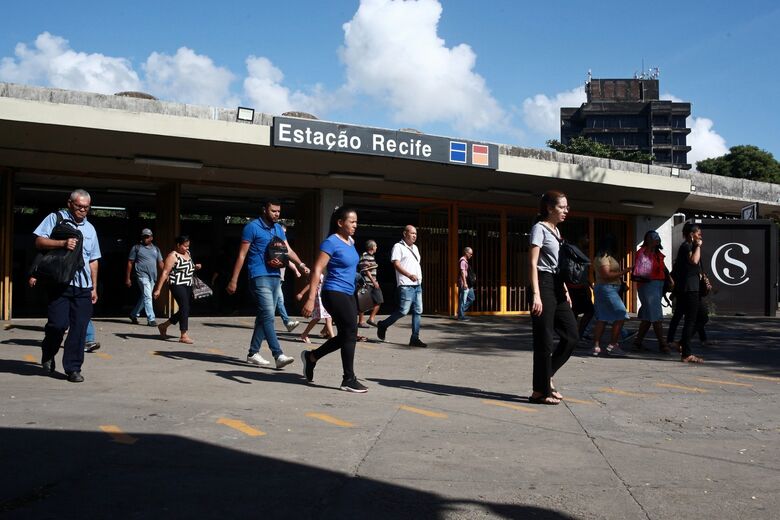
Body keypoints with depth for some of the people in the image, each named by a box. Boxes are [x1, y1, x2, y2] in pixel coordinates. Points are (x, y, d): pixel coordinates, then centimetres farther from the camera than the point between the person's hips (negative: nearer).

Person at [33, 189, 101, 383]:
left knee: (79, 328, 0)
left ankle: (73, 368, 8)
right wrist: (63, 243, -18)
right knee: (58, 323, -9)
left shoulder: (90, 229, 19)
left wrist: (94, 288, 16)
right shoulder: (55, 218, 6)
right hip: (60, 283, -4)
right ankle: (48, 354, 21)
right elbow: (39, 241, -4)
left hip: (84, 286, 4)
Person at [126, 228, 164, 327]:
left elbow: (160, 263, 15)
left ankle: (133, 314, 30)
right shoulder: (136, 248, 2)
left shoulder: (156, 249, 15)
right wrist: (128, 278, -1)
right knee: (147, 296, -12)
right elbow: (130, 263, 3)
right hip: (142, 275, -5)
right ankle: (151, 319, -11)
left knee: (144, 297, 13)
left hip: (153, 276, 5)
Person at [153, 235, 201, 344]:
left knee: (185, 310, 11)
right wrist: (158, 289, -17)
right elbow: (165, 273, -12)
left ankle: (164, 326, 29)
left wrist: (196, 268, 8)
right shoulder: (173, 256, -8)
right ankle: (184, 336, -13)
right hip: (177, 285, -8)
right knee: (185, 308, -15)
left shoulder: (188, 253, 15)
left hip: (188, 286, 8)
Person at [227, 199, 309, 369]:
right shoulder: (252, 227, -4)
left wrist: (301, 265, -8)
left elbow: (288, 250, 10)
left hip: (275, 276, 7)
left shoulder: (278, 228, 16)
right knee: (268, 316, -13)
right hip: (259, 277, -7)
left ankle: (253, 353, 19)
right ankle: (278, 355, -17)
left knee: (264, 316, 10)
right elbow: (242, 255, -4)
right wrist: (234, 280, -7)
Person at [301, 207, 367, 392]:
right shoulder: (331, 242, -13)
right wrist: (311, 298, -23)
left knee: (345, 336, 11)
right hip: (334, 293, -9)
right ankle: (349, 380, 3)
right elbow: (317, 269, -18)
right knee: (351, 332, -8)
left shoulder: (351, 241, 11)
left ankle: (311, 357, 30)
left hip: (348, 294, 9)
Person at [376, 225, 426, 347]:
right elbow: (396, 264, -14)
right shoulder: (398, 247, -4)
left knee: (418, 311, 3)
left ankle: (415, 338, 6)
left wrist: (419, 276, 16)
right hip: (406, 285, -8)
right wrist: (409, 275, -25)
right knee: (403, 311, -11)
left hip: (417, 285, 8)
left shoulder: (415, 248, 21)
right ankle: (383, 325, 9)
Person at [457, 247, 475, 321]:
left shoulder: (466, 261, 19)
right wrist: (464, 283, -26)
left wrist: (473, 277, 16)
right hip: (464, 284, -10)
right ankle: (461, 316, 0)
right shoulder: (462, 261, -13)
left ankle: (461, 312, 19)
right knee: (463, 300, -5)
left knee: (471, 298, 14)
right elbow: (462, 272, -21)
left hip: (468, 284, 10)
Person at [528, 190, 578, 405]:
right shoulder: (539, 228, -8)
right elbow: (533, 263, -15)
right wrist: (536, 294, -23)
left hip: (557, 287, 9)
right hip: (544, 284, -9)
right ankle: (540, 391, 5)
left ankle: (546, 377, 19)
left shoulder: (555, 230, 18)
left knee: (571, 335, 7)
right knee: (545, 340, -4)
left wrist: (565, 291, 19)